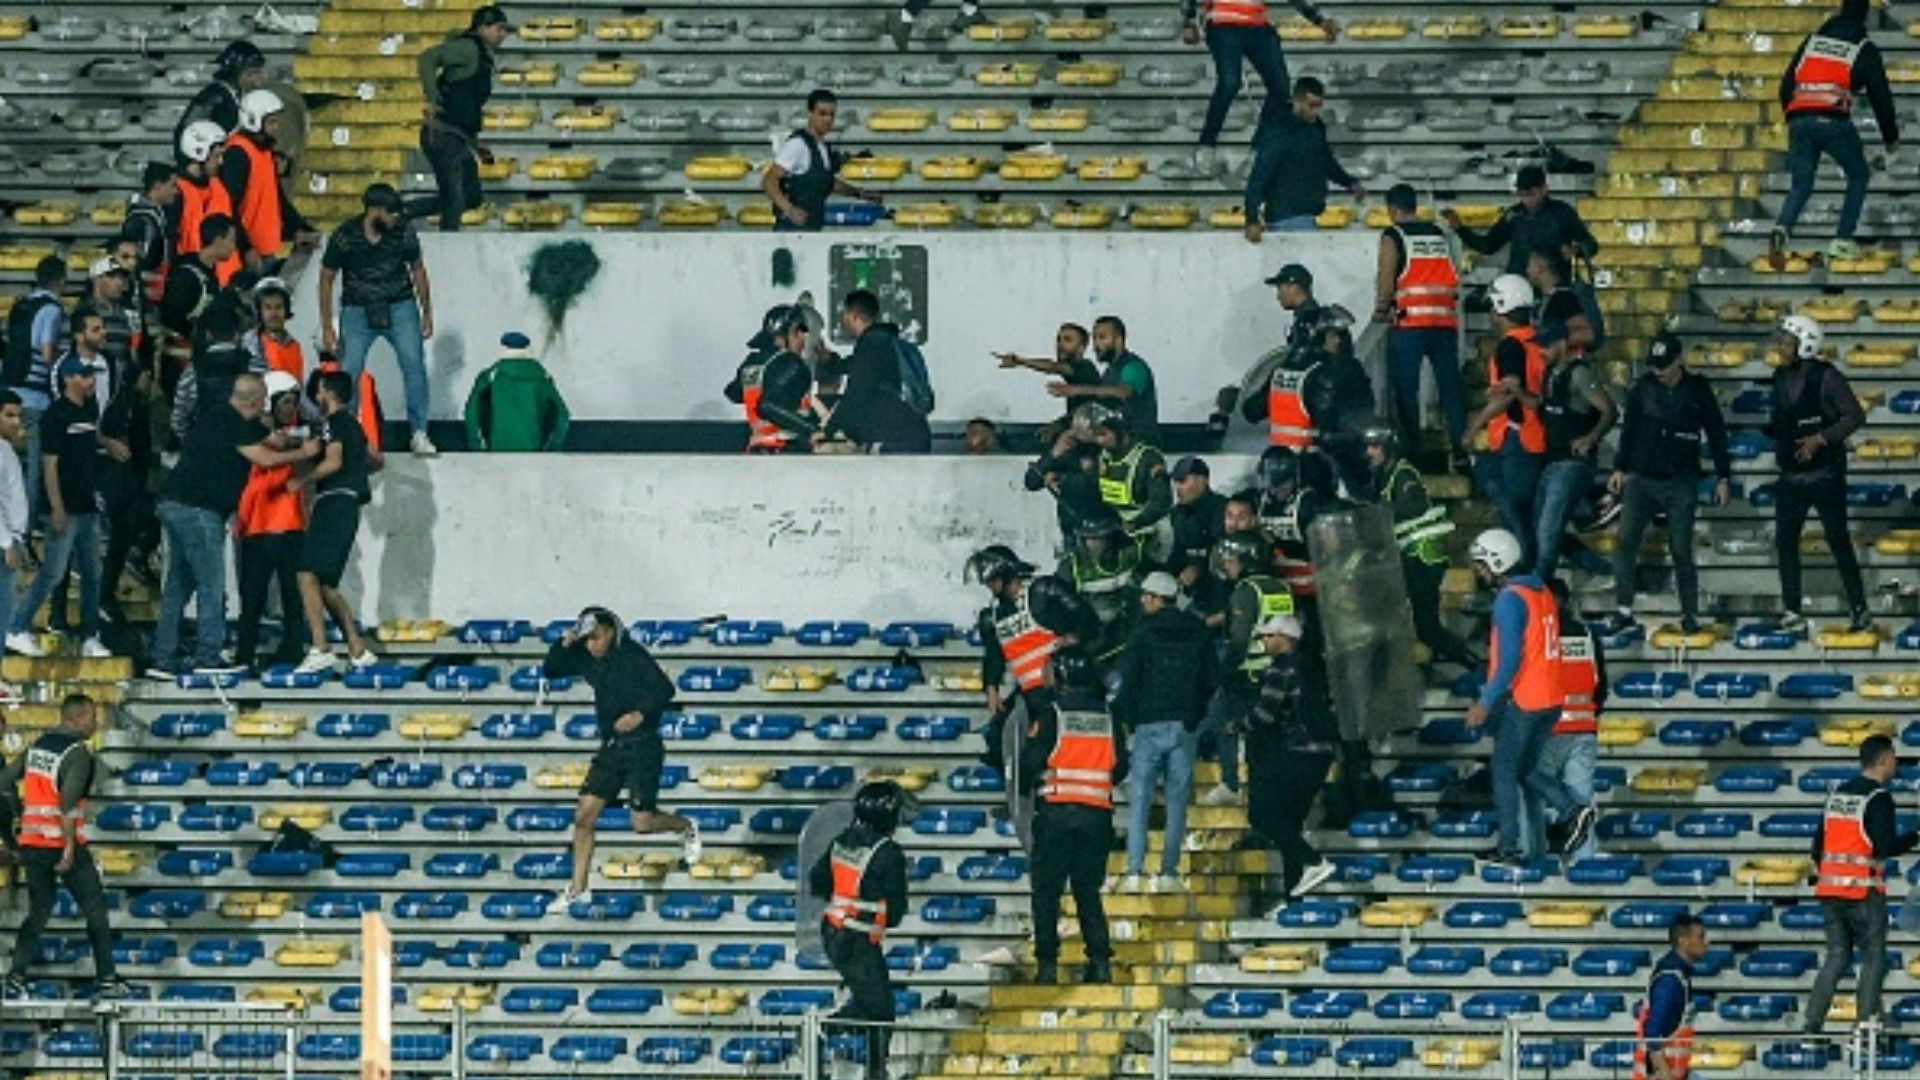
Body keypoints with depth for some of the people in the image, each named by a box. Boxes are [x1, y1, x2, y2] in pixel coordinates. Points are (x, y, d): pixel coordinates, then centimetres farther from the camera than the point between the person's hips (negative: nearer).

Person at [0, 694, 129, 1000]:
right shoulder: (78, 753, -12)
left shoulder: (38, 746, 11)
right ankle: (106, 980, 9)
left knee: (39, 910, 13)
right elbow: (68, 801, -22)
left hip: (32, 840, 6)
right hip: (62, 841, -6)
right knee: (95, 909, 6)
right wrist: (70, 846, -22)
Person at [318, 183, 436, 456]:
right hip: (358, 310, -1)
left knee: (414, 363, -14)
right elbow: (326, 280, -1)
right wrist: (327, 327, -3)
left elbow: (417, 270, 8)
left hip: (399, 306, 1)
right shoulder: (345, 237, -12)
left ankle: (419, 434, -8)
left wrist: (427, 312, 11)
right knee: (348, 371, -10)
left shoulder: (403, 232, -8)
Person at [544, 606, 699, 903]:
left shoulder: (632, 655, -13)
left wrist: (641, 714, -29)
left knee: (643, 822, -8)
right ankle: (578, 888, 7)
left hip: (643, 747, -6)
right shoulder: (588, 660, 5)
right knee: (584, 814, -2)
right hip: (611, 747, 6)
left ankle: (686, 828, 25)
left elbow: (664, 689, -17)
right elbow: (551, 670, 11)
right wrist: (564, 645, -6)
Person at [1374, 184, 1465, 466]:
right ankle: (1461, 445, 2)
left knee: (1404, 389, 0)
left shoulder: (1393, 236, -1)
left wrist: (1380, 311, 9)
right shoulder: (1439, 234, 14)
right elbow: (1453, 278, 12)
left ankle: (1409, 449, -5)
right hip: (1445, 320, 4)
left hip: (1409, 321, -4)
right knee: (1450, 384, 6)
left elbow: (1386, 280, -5)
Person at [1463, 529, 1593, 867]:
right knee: (1526, 770, 16)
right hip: (1550, 699, 8)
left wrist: (1485, 703, -18)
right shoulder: (1541, 592, 11)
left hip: (1521, 700, -8)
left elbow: (1510, 659, -21)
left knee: (1504, 773, 5)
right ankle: (1572, 811, -2)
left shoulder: (1510, 600, -16)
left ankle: (1510, 848, 7)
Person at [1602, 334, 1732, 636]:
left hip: (1681, 483, -2)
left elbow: (1716, 435, 6)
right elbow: (1628, 429, 13)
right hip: (1641, 479, 2)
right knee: (1625, 541, -9)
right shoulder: (1643, 389, 4)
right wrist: (1620, 468, 8)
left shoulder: (1698, 391, -1)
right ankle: (1623, 610, -5)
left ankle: (1690, 612, 10)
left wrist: (1723, 477, 5)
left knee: (1681, 549, -1)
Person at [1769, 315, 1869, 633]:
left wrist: (1821, 439, -22)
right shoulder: (1781, 378, 7)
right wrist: (1765, 430, 0)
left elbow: (1856, 416, -14)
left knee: (1839, 541, -1)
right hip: (1791, 474, 6)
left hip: (1825, 473, -6)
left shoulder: (1826, 377, -12)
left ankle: (1859, 609, 8)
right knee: (1785, 540, 1)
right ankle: (1792, 611, 7)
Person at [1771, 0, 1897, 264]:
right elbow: (1880, 96, 12)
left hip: (1798, 120, 3)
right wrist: (1891, 138, 24)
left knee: (1801, 185, 10)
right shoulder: (1865, 50, 9)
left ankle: (1782, 230, -20)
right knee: (1859, 176, 18)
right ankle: (1842, 241, 9)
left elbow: (1786, 86, 22)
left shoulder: (1812, 40, 21)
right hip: (1835, 121, -3)